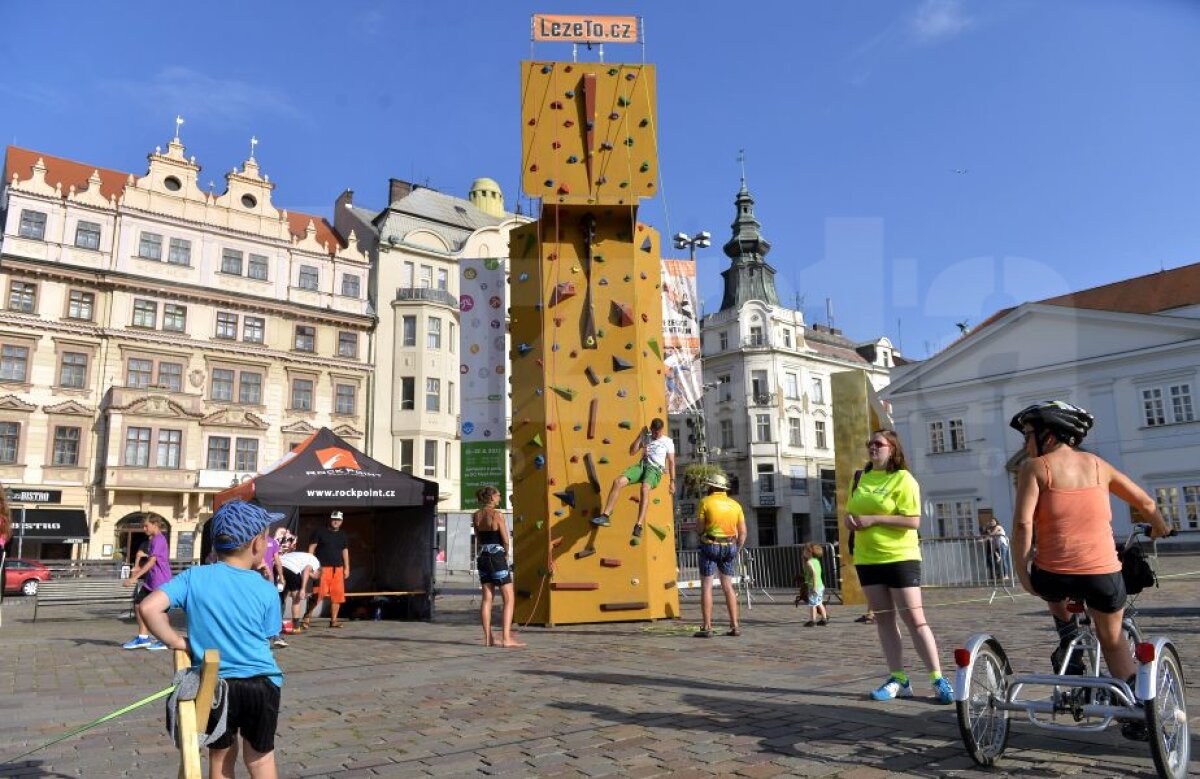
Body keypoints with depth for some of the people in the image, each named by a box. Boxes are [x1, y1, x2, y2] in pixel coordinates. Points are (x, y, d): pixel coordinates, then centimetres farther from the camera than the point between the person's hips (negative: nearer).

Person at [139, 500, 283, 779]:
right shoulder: (267, 591, -7)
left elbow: (148, 608, -17)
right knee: (260, 756, 20)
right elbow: (265, 639, -1)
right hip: (261, 685, -1)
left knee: (221, 756, 23)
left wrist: (177, 642, -5)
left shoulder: (194, 577, -6)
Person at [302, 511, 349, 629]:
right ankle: (307, 617, 2)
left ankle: (333, 620, 11)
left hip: (338, 568, 5)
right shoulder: (320, 532, 2)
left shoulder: (342, 535, 15)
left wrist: (347, 567, 14)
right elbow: (312, 547, 0)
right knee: (319, 595, -12)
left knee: (337, 595, 2)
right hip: (322, 568, -5)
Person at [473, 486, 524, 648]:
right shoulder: (497, 515, -13)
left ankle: (488, 638, 14)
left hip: (483, 557, 7)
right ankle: (506, 639, -6)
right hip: (497, 558, -7)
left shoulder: (476, 516, 5)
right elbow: (506, 541, -10)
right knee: (509, 600, 0)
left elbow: (479, 539, 12)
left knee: (486, 599, 11)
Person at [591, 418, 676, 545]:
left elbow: (671, 462, 7)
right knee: (618, 481, -22)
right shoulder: (646, 437, 17)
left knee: (645, 488, -39)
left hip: (655, 469, -4)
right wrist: (640, 436, 3)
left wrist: (672, 481, 3)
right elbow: (632, 451, 12)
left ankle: (638, 526, -48)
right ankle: (605, 516, -23)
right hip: (641, 465, 4)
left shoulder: (668, 441, 7)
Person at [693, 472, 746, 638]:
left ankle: (706, 627, -2)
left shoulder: (706, 502, -5)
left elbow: (699, 528, -6)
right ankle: (735, 625, 9)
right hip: (730, 547, 4)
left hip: (710, 546, -4)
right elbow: (742, 532, 6)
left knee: (706, 586, 0)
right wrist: (736, 550, 14)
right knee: (728, 586, 12)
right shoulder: (735, 504, 8)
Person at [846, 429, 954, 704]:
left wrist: (873, 519, -22)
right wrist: (850, 520, -3)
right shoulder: (860, 478, 11)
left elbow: (913, 520, -18)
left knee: (914, 618, -5)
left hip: (900, 558, -6)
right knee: (884, 620, 8)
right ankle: (899, 680, 15)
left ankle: (938, 680, 5)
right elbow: (851, 512, 21)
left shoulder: (903, 479, -9)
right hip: (867, 559, 6)